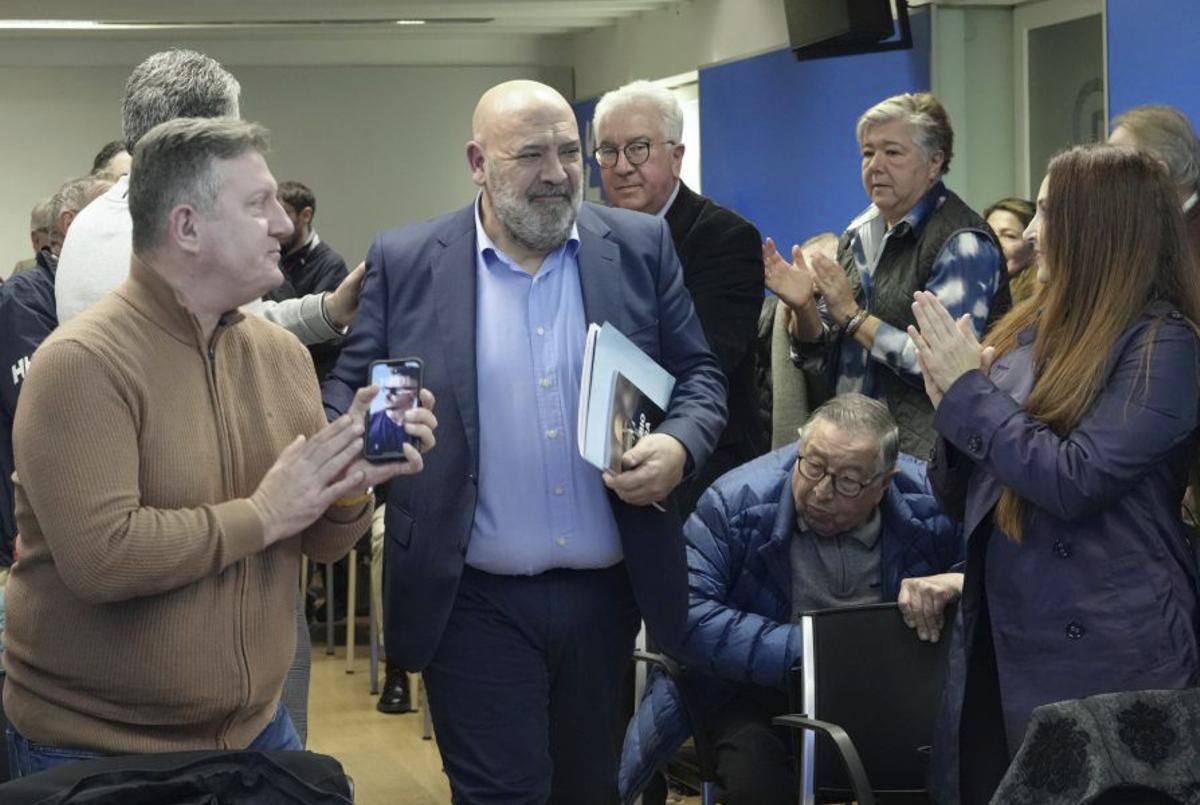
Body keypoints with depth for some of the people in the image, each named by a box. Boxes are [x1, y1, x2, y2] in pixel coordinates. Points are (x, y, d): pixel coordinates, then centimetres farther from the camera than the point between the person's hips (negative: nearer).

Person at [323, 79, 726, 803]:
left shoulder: (639, 248, 3)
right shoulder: (406, 262, -1)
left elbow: (700, 374, 7)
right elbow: (351, 388, 4)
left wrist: (679, 446, -13)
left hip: (607, 593, 2)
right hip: (474, 601, -2)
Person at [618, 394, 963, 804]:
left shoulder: (930, 503, -11)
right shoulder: (736, 503, -16)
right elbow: (682, 614, -22)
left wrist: (960, 581, -25)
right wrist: (801, 651, -26)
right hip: (760, 689, -2)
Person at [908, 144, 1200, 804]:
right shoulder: (1031, 330, 10)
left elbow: (1074, 483, -21)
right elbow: (957, 499, 14)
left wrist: (970, 390, -12)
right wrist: (951, 403, -5)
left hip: (1102, 652, -7)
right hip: (995, 642, 7)